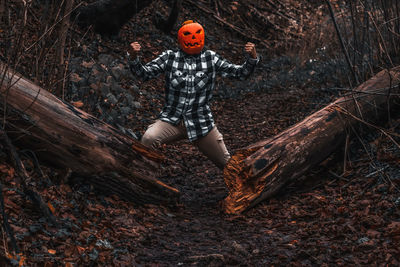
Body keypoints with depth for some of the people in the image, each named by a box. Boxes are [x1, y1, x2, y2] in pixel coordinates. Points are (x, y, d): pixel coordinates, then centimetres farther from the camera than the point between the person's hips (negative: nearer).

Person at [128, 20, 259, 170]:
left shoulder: (211, 59, 5)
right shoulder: (169, 58, 4)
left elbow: (241, 73, 6)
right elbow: (145, 73, -1)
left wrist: (252, 58, -12)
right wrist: (133, 58, -19)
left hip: (201, 123, 1)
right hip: (172, 120, -1)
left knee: (227, 164, 7)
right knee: (148, 139, -32)